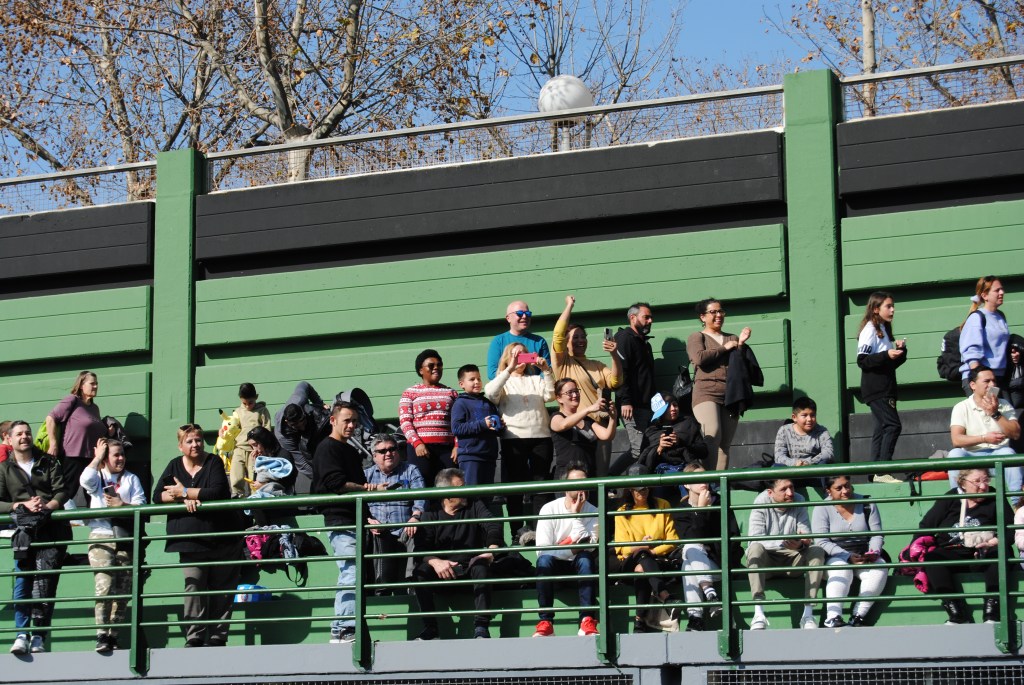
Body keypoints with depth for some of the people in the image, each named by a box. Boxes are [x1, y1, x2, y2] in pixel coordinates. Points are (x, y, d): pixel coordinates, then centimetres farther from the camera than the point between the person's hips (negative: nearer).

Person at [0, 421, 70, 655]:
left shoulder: (48, 462, 15)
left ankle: (39, 635, -14)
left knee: (46, 578, -13)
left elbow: (62, 492, 5)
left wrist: (48, 506, -15)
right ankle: (21, 634, -11)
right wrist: (23, 505, -11)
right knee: (22, 580, -10)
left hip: (52, 529, -1)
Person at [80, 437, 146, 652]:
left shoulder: (131, 479, 16)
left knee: (123, 589, 0)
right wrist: (97, 457, -1)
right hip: (101, 537, -2)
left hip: (126, 538, 2)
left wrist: (122, 505, -9)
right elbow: (85, 480, -12)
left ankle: (114, 635, 6)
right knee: (105, 585, -16)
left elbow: (140, 505, 6)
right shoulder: (97, 477, 13)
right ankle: (101, 634, -18)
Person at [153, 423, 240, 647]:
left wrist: (184, 492, -10)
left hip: (221, 539, -1)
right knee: (193, 587, -10)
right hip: (190, 540, 2)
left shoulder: (214, 463, 1)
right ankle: (194, 637, -10)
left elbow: (218, 492, -15)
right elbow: (157, 496, 3)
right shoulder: (174, 466, 11)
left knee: (221, 589, 0)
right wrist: (184, 499, -13)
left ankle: (217, 636, 5)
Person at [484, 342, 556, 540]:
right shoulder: (504, 381, 10)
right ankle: (517, 528, 2)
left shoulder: (536, 380, 18)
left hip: (541, 437, 3)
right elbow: (490, 392, -12)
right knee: (515, 484, -1)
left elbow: (550, 395, 1)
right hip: (514, 438, -3)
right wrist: (509, 370, -17)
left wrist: (546, 371, -10)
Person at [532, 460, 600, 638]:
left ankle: (588, 622, -39)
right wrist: (570, 550, -22)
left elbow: (587, 547, -21)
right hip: (555, 565, 0)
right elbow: (542, 550, -17)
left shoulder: (592, 512, -6)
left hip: (579, 566, 0)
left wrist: (576, 514, -22)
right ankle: (545, 623, -33)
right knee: (544, 560, -34)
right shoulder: (549, 509, -9)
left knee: (585, 559, -33)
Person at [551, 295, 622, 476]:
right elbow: (558, 335, -9)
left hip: (600, 426, 5)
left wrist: (614, 355, -9)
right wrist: (569, 305, -3)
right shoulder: (562, 363, 6)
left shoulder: (596, 365, 20)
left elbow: (615, 381, 4)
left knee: (601, 476, 2)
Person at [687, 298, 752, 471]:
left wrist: (741, 344, 3)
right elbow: (699, 358, -9)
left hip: (730, 395, 5)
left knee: (725, 443, -1)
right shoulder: (696, 337, 11)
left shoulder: (732, 338, 24)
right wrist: (724, 348, -1)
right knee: (713, 436, -24)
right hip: (706, 393, -5)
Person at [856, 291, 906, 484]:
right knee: (893, 425, -16)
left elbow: (893, 363, 24)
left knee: (882, 428, 7)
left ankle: (876, 473, 7)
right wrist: (886, 355, -25)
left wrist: (900, 351, 4)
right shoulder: (870, 330, -7)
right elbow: (862, 360, -16)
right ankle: (882, 471, -20)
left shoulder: (884, 330, 21)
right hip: (875, 388, -9)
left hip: (885, 388, 9)